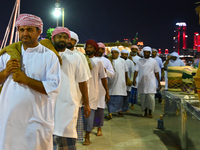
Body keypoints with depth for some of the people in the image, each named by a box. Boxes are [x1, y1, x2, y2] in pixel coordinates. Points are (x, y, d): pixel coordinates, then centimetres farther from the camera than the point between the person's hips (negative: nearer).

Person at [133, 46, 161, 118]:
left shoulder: (153, 61, 5)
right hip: (142, 82, 2)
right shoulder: (140, 61, 7)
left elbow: (156, 72, 8)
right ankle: (145, 113, 17)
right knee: (143, 98, 5)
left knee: (151, 98, -8)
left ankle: (150, 113, 5)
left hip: (151, 82, -2)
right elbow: (136, 70, 0)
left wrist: (159, 83, 7)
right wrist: (134, 79, -15)